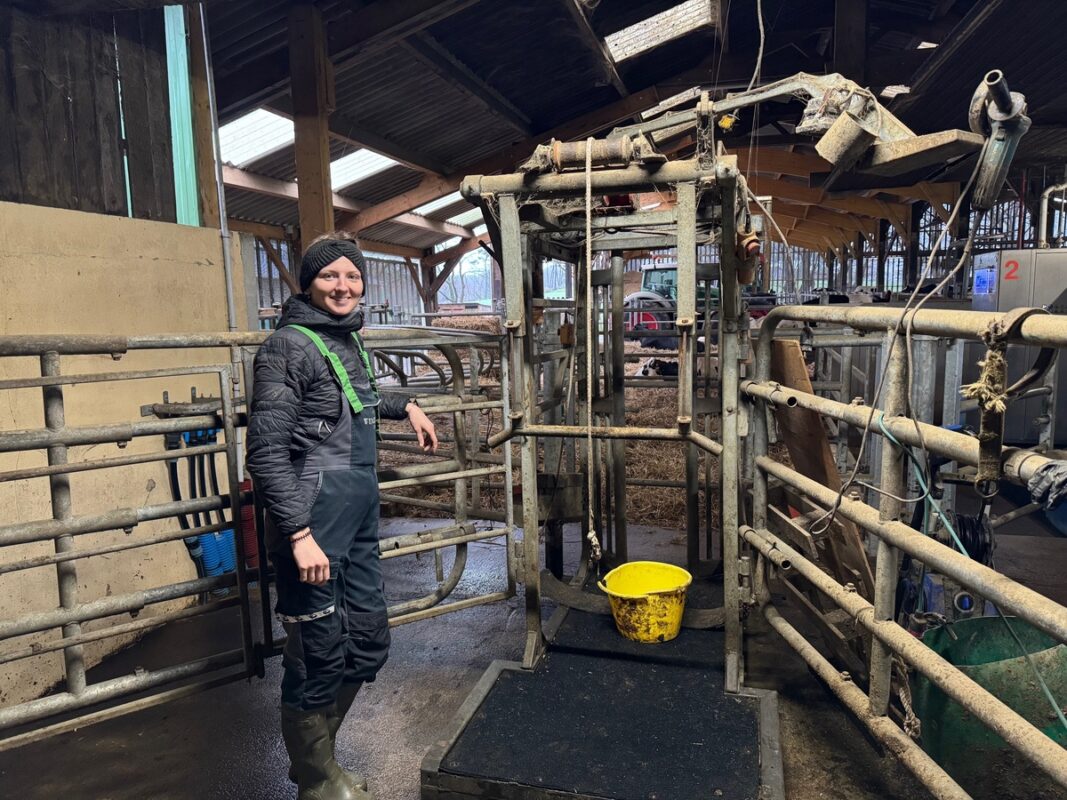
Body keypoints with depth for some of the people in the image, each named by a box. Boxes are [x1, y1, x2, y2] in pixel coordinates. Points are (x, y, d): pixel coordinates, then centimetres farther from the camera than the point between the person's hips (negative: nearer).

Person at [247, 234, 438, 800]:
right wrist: (299, 533, -23)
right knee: (319, 658, 4)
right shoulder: (289, 345, -11)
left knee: (368, 643, 17)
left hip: (361, 519, 9)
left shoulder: (350, 340, 13)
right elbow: (266, 451, -17)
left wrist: (405, 406, 33)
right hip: (315, 522, -9)